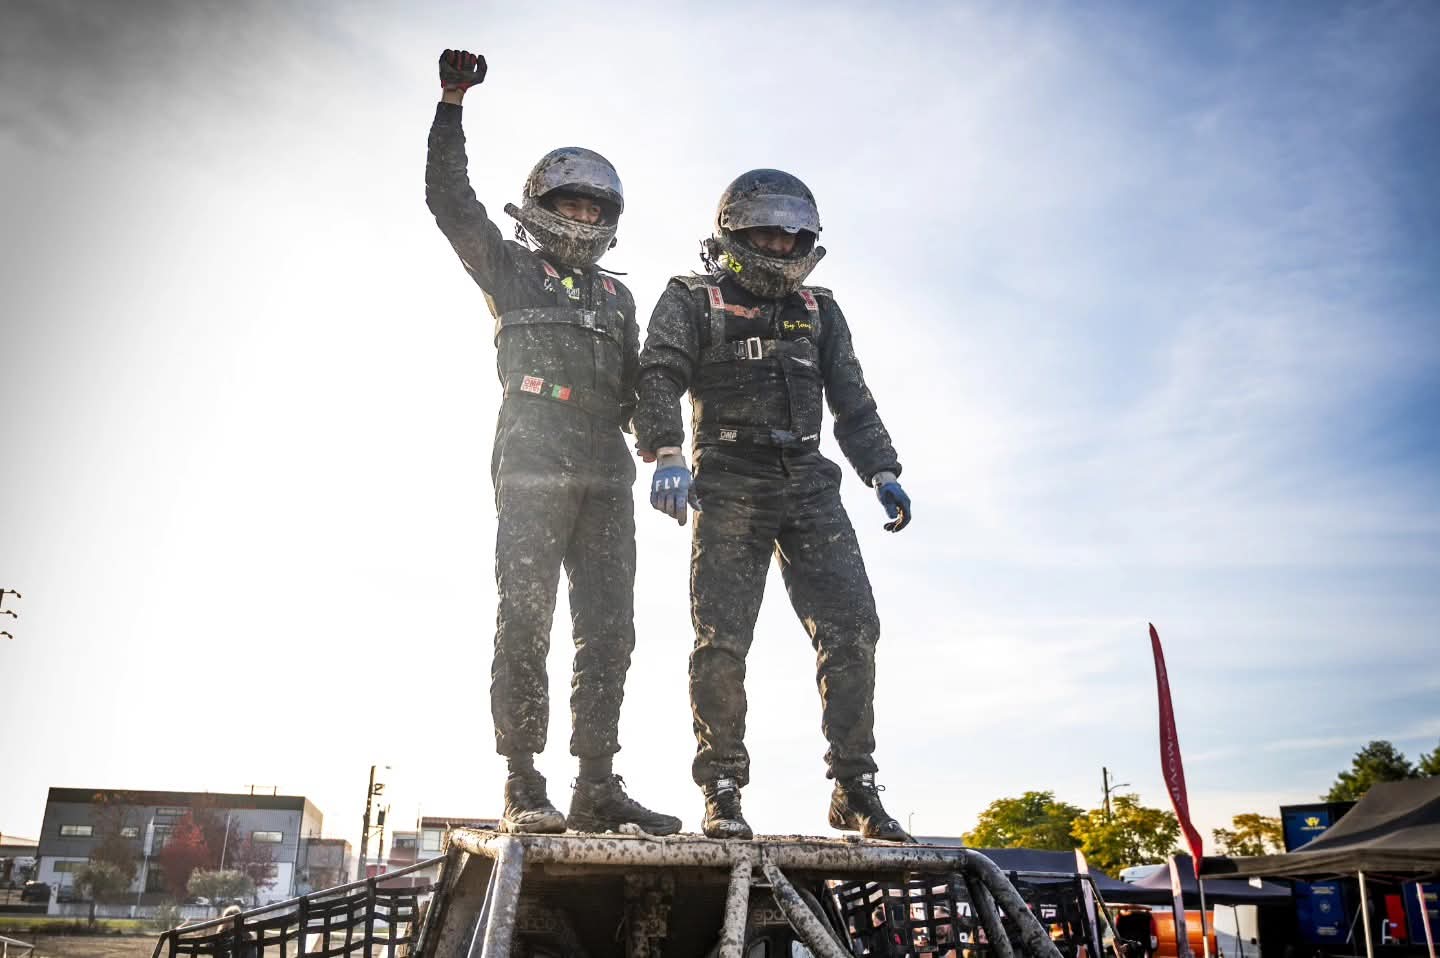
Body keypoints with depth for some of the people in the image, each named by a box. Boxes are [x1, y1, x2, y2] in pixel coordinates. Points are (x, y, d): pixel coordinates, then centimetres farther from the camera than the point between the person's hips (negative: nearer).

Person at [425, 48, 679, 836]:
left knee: (608, 629, 0)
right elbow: (449, 199, 6)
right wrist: (452, 104, 1)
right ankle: (523, 790, -5)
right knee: (525, 623, -9)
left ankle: (596, 786, 4)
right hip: (532, 469, -5)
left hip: (605, 477, 5)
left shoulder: (617, 296, 26)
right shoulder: (509, 269, 15)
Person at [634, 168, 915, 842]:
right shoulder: (693, 300, 10)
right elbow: (659, 376, -5)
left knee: (851, 629, -6)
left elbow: (853, 401, 21)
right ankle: (722, 793, 4)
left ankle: (855, 789, 4)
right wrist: (665, 453, -22)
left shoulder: (818, 310, 23)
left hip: (808, 483, 4)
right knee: (721, 639, -8)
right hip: (729, 483, -3)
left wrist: (882, 472, 8)